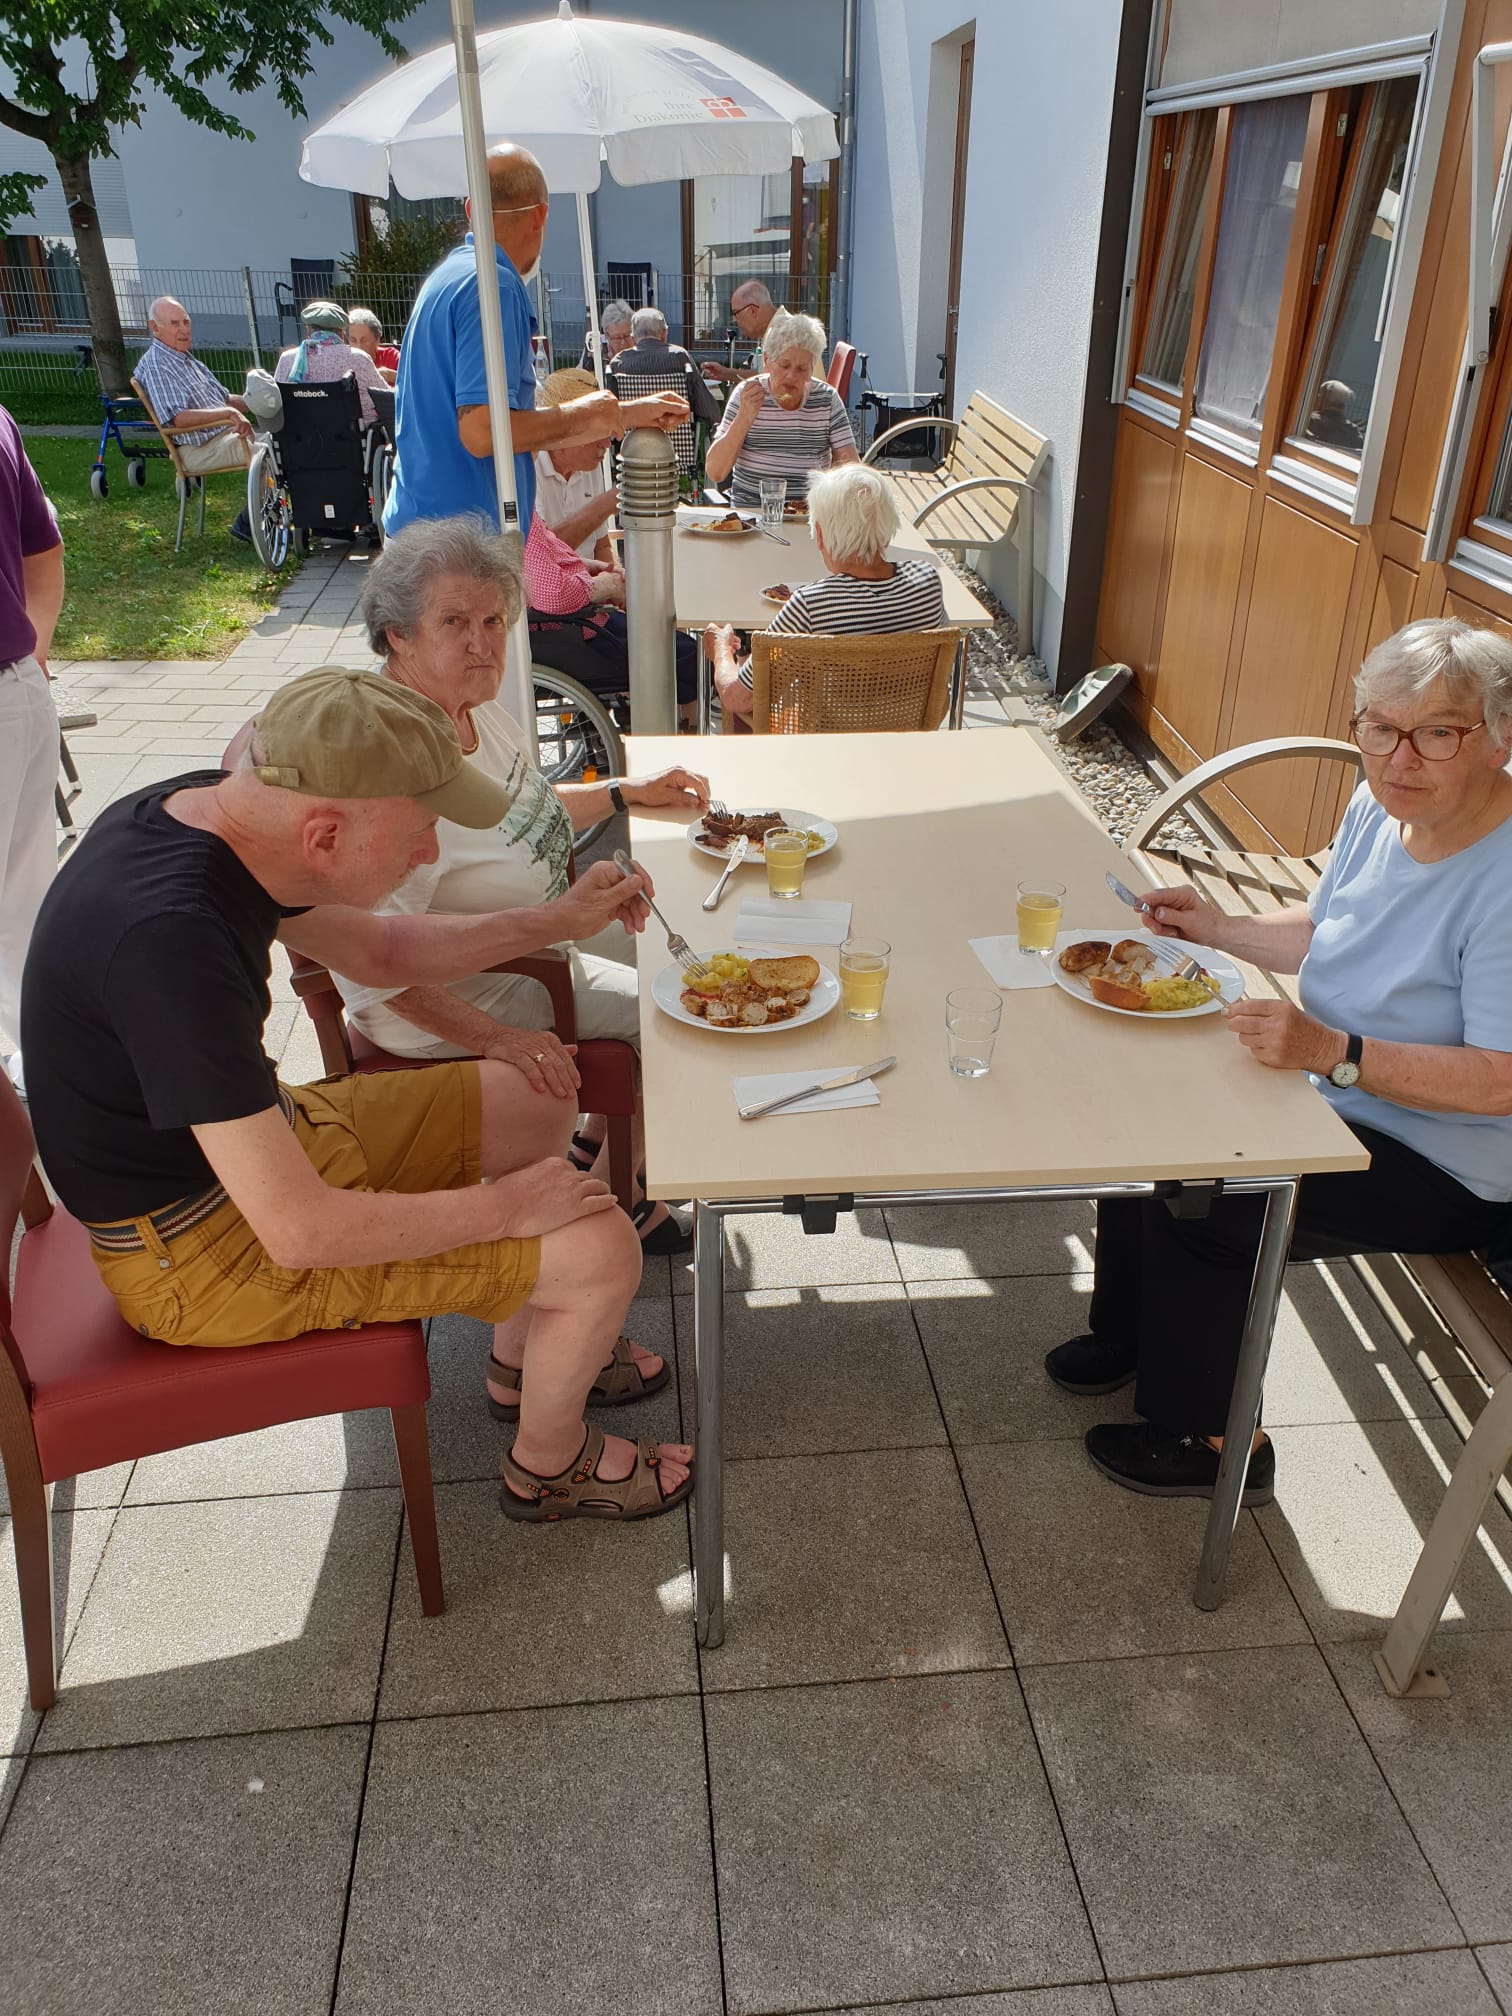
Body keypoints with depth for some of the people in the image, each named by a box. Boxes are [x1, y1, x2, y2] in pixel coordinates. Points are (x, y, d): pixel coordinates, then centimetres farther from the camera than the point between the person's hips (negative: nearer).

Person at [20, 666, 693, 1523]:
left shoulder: (204, 809, -7)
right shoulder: (168, 936, -36)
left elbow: (378, 949, 10)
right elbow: (300, 1230, -34)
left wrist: (554, 921, 3)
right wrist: (505, 1205, -20)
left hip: (254, 1138, 9)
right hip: (205, 1244, -9)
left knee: (533, 1101, 17)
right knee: (600, 1249, -12)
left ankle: (528, 1355, 35)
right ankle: (548, 1465, 19)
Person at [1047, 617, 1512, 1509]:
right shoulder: (1381, 808, -2)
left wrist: (1333, 1054, -38)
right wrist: (1219, 928, 1)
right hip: (1338, 1091, 9)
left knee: (1199, 1205, -18)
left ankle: (1206, 1443, 7)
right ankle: (1132, 1333, 28)